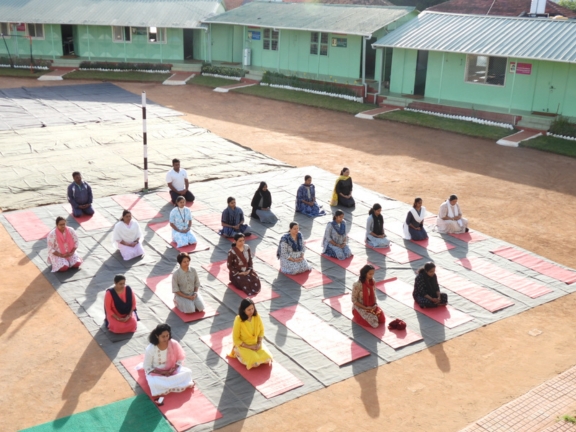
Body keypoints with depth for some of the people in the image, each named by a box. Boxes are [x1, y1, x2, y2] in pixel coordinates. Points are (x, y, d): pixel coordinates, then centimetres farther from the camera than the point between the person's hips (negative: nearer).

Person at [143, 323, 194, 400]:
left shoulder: (174, 344, -17)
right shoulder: (150, 349, -24)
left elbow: (180, 359, -3)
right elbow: (147, 367, -14)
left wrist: (173, 369, -19)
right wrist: (162, 372, -22)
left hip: (172, 370, 3)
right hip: (156, 373, -3)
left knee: (187, 372, -20)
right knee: (155, 384, -35)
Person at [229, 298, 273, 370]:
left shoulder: (257, 317, -13)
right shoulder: (238, 321, -25)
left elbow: (261, 330, 4)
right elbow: (236, 339, -17)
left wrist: (259, 343, -10)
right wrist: (249, 346, -19)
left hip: (256, 344, 4)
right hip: (244, 346, -4)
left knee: (267, 358, -14)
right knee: (255, 362, -22)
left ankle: (254, 354, 15)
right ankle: (239, 354, 7)